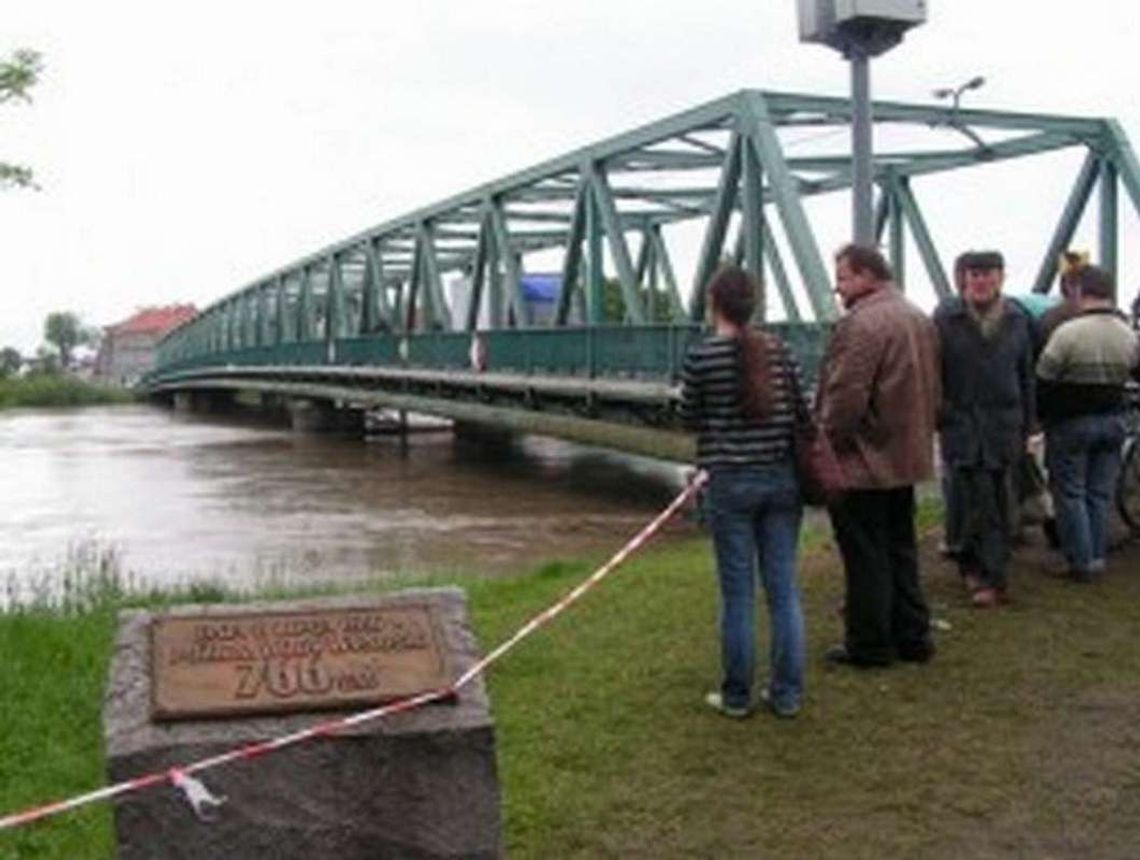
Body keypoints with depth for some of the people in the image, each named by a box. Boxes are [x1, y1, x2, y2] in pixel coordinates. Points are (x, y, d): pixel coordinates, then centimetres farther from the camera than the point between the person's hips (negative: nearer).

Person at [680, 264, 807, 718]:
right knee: (783, 587, 9)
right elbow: (801, 412, 4)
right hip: (782, 477, 3)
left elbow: (690, 419, 0)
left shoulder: (701, 356, -10)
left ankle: (737, 696, 14)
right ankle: (787, 694, 17)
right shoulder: (779, 350, 1)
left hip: (732, 481, -3)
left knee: (738, 592, 5)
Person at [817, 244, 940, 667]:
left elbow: (844, 398, -23)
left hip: (863, 462, -9)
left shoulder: (860, 324, -20)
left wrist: (823, 446, -12)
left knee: (865, 556, 2)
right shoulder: (920, 319, 12)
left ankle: (869, 644, 12)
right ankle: (911, 636, 26)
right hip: (906, 457, 9)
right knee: (900, 549, 18)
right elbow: (931, 390, 17)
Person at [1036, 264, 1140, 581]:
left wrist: (1044, 416, 2)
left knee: (1070, 494, 4)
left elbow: (1043, 380, -13)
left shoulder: (1067, 332, -19)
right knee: (1100, 493, 13)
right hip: (1113, 421, 5)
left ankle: (1080, 562, 5)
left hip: (1071, 423, -5)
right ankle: (1097, 557, 18)